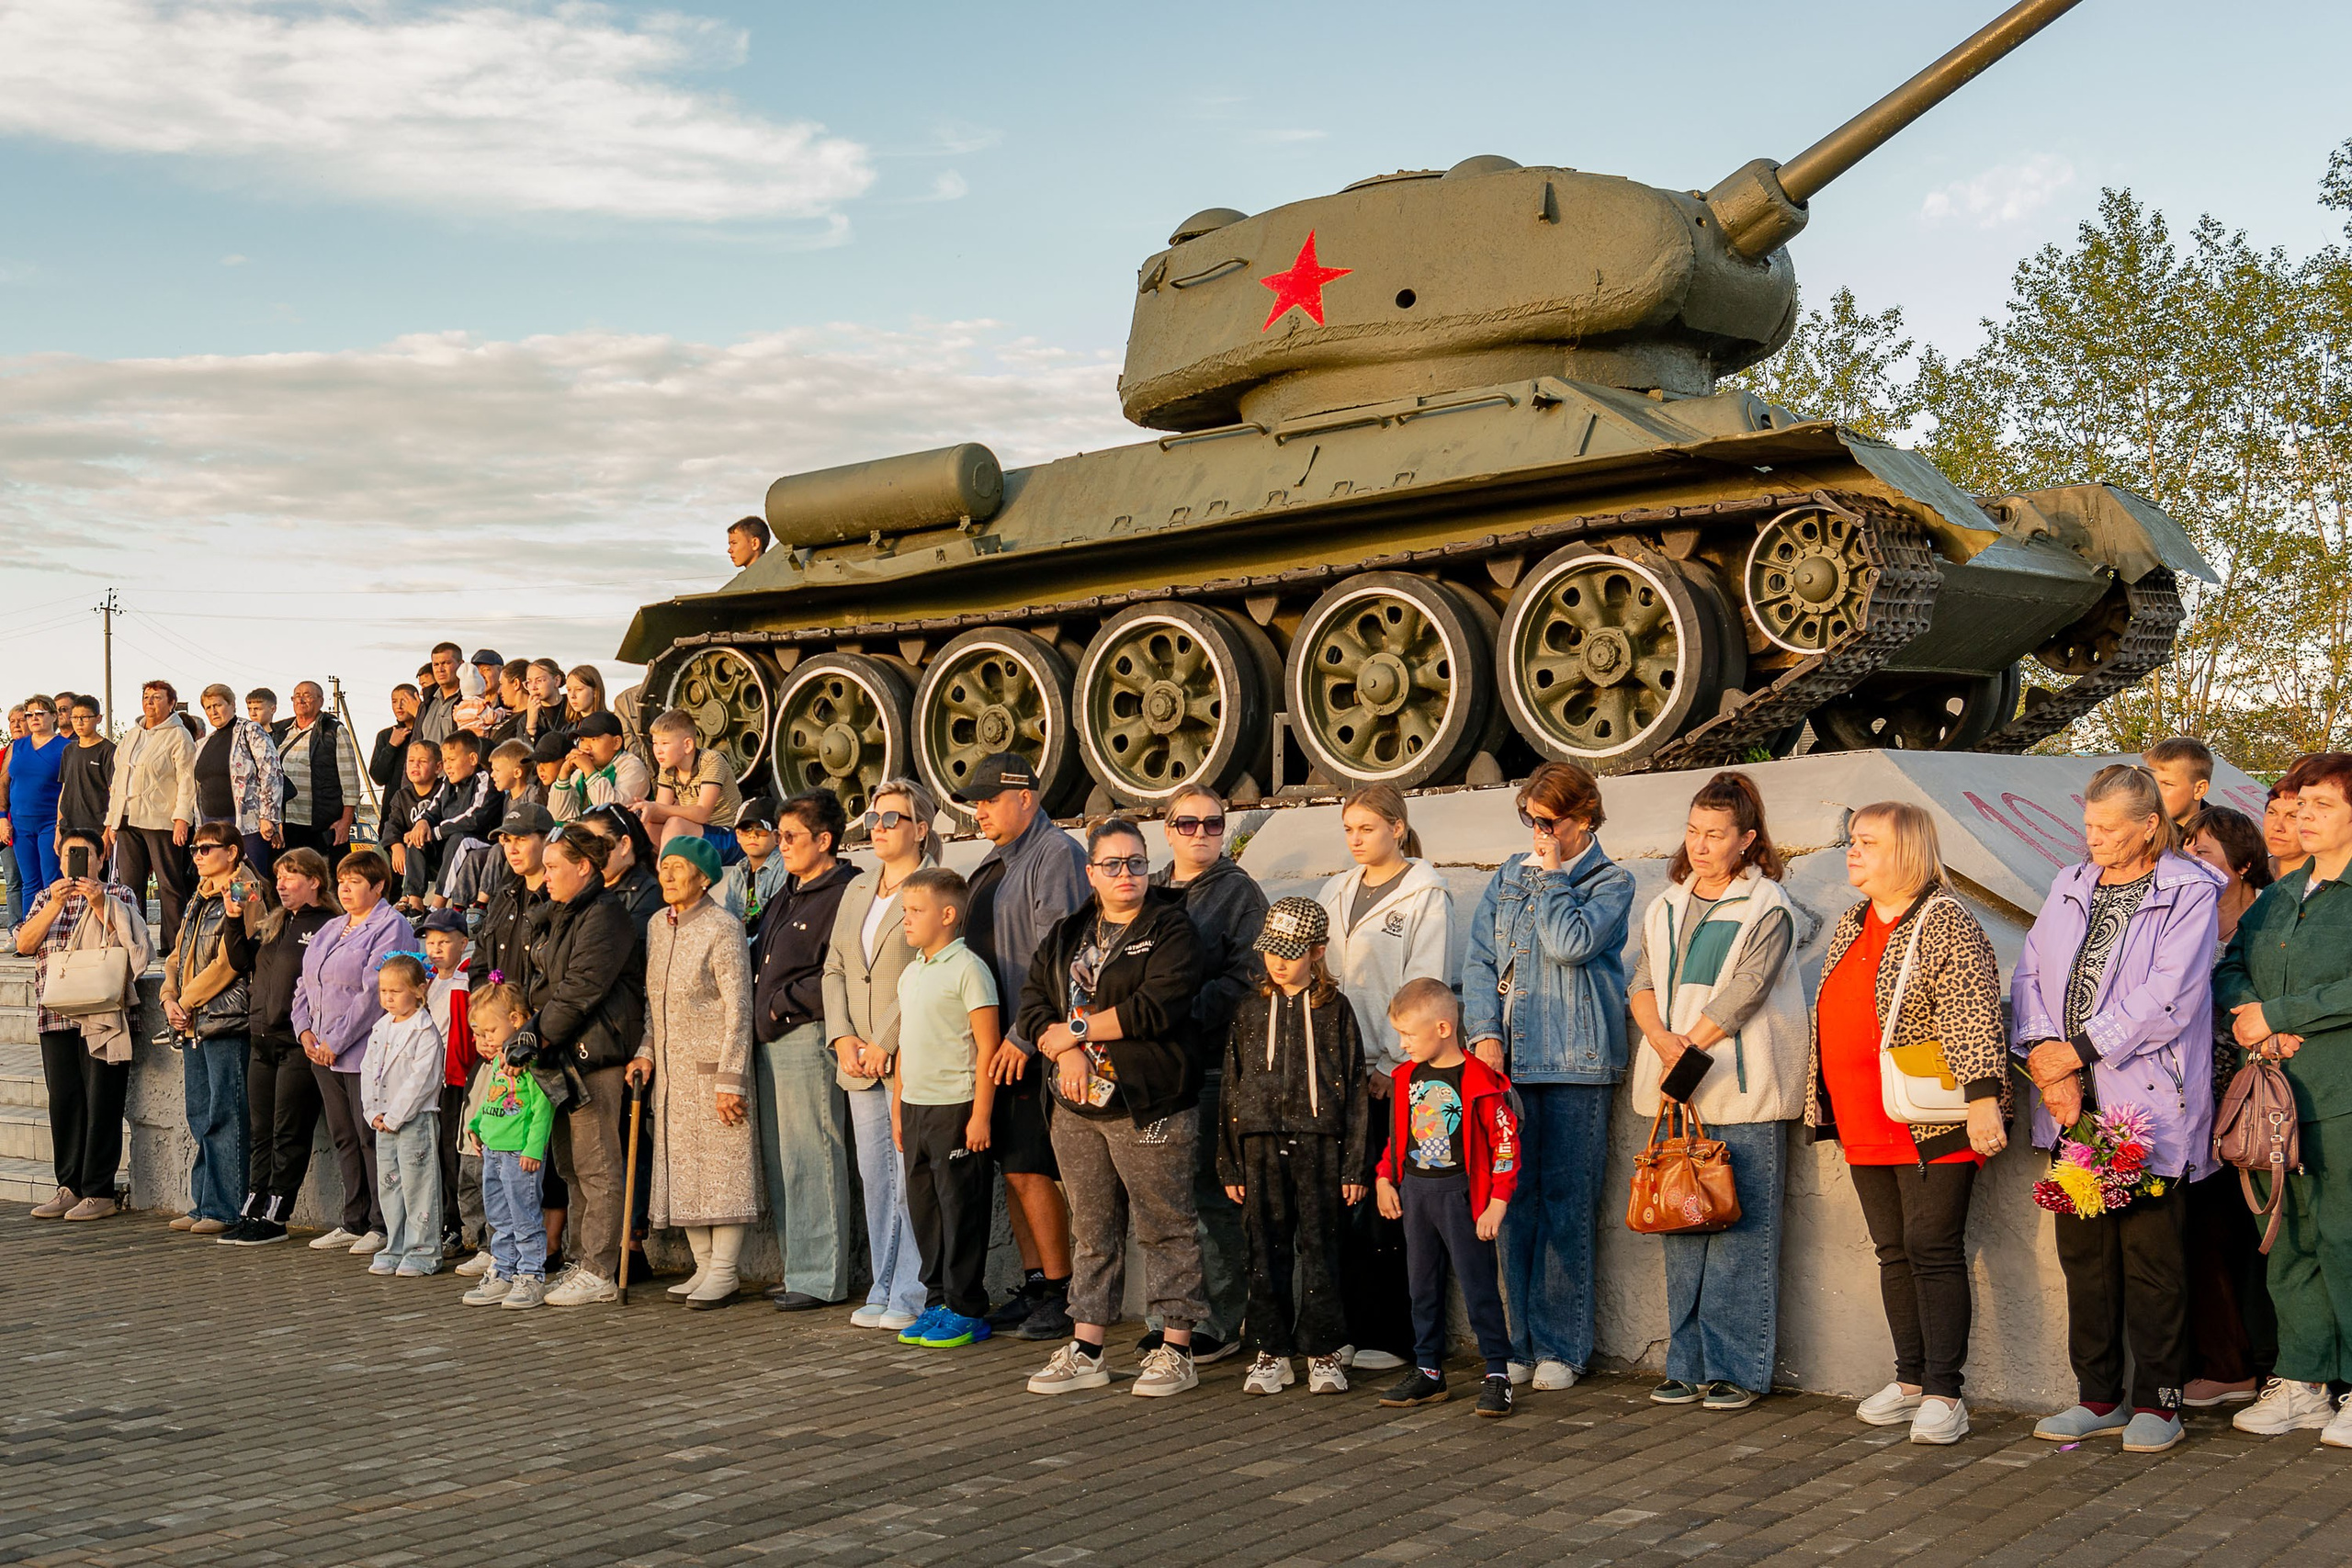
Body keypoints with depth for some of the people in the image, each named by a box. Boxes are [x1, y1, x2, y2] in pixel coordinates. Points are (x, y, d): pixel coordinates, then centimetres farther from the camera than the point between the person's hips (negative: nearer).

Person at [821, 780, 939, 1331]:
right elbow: (835, 968, 16)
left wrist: (886, 1043, -15)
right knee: (875, 1177, 10)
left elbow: (930, 978, -14)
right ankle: (883, 1290, 18)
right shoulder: (857, 890, 18)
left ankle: (913, 1295, 1)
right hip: (862, 1061, 7)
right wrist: (843, 1038, 2)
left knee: (911, 1178, -7)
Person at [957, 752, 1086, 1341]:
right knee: (1012, 1169, 11)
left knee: (1031, 1169, -8)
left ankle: (1061, 1293, 1)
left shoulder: (1056, 855, -10)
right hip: (996, 1042, 9)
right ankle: (1033, 1286, 19)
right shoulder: (993, 862, 19)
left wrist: (1023, 1036, -19)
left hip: (1035, 1046, -9)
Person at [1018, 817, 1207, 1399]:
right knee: (1092, 1232, 13)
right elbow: (1034, 1002, 7)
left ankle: (1176, 1349, 7)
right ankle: (1087, 1350, 20)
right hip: (1077, 1109, 6)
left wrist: (1077, 1032, -9)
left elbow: (1155, 1007, -17)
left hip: (1149, 1106, -6)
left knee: (1166, 1229, 0)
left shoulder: (1171, 930, -5)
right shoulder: (1066, 935, 14)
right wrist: (1066, 1053, -12)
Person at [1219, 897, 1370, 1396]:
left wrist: (1353, 1165, -3)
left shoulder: (1334, 1009, 2)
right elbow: (1231, 1087, 10)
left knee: (1320, 1248, 1)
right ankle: (1272, 1351, 15)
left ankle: (1322, 1351, 12)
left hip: (1318, 1144, -2)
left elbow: (1354, 1089, 2)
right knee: (1267, 1250, 5)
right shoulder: (1250, 1009, 8)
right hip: (1261, 1144, 2)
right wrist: (1229, 1166, 7)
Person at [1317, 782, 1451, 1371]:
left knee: (1385, 1207, -4)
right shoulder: (1335, 893, 16)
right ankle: (1344, 1328, 13)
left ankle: (1389, 1335, 4)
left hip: (1394, 1073, -5)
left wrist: (1388, 1066, -12)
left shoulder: (1426, 896, -2)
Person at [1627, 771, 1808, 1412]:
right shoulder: (1667, 906, 16)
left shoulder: (1767, 908, -4)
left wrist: (1687, 1056, -13)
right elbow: (1642, 982, 10)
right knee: (1682, 1230, 8)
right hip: (1677, 1094, 6)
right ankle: (1688, 1366, 15)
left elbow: (1741, 996, -12)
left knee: (1740, 1233, -4)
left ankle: (1739, 1370, 4)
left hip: (1742, 1092, -6)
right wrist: (1660, 1037, -9)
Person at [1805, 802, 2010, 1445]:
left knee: (1934, 1250, -5)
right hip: (1866, 1126, 8)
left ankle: (1943, 1393, 0)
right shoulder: (1850, 927, 16)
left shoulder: (1947, 924, -9)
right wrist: (1825, 1104, 26)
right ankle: (1910, 1380, 22)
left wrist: (1983, 1098, -25)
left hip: (1932, 1124, -8)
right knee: (1894, 1250, 13)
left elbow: (1973, 1017, -18)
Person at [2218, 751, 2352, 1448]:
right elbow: (2229, 970, 14)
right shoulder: (2279, 895, 19)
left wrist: (2276, 1016, -11)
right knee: (2289, 1240, 9)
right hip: (2280, 1089, 7)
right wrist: (2252, 1020, -6)